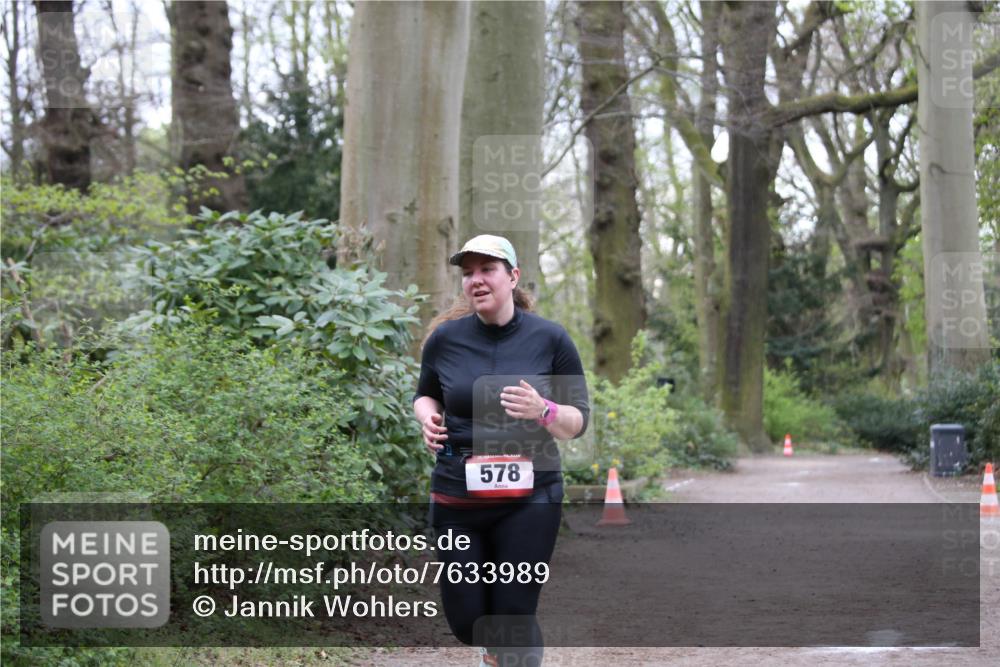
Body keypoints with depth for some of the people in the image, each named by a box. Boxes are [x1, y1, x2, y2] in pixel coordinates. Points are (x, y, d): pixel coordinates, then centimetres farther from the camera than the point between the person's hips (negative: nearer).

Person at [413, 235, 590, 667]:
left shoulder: (549, 339, -3)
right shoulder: (444, 338, 1)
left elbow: (578, 421, 0)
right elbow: (425, 395, 19)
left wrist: (542, 411, -20)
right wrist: (427, 419, -3)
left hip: (530, 498, -2)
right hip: (457, 498, 2)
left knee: (515, 620, -5)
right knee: (466, 622, 5)